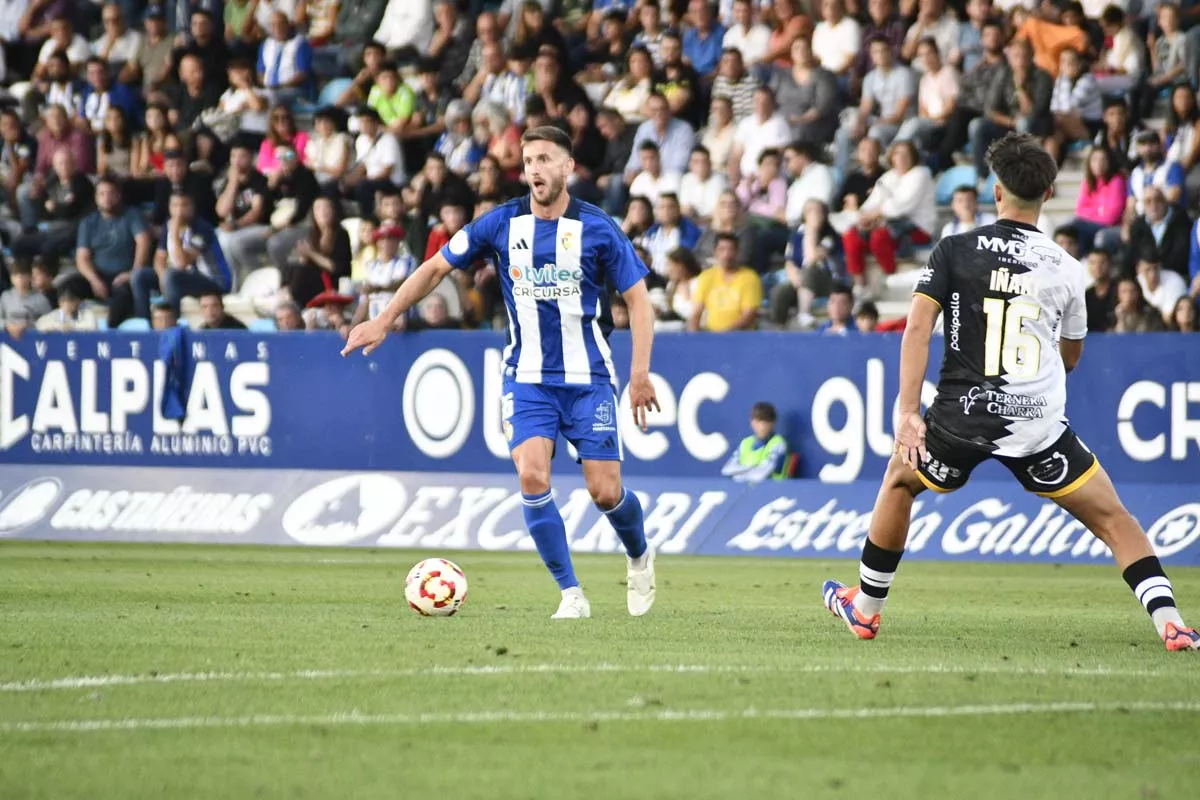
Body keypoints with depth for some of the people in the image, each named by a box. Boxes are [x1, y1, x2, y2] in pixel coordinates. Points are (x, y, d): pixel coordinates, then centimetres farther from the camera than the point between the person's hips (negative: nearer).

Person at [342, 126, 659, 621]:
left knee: (605, 491, -5)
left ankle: (639, 557, 31)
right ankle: (572, 595, -9)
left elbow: (638, 298, -2)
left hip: (588, 378, -1)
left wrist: (640, 372, -11)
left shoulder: (596, 228, -7)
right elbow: (437, 268, 8)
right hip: (527, 377, 1)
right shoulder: (502, 223, -2)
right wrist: (384, 320, 3)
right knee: (532, 476, -19)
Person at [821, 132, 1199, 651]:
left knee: (900, 478, 28)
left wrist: (907, 412, -12)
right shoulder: (1065, 268, 5)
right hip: (1039, 427, 0)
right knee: (1112, 517, 7)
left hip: (963, 414, 0)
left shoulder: (954, 251, 0)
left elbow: (918, 327, -10)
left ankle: (866, 608, 35)